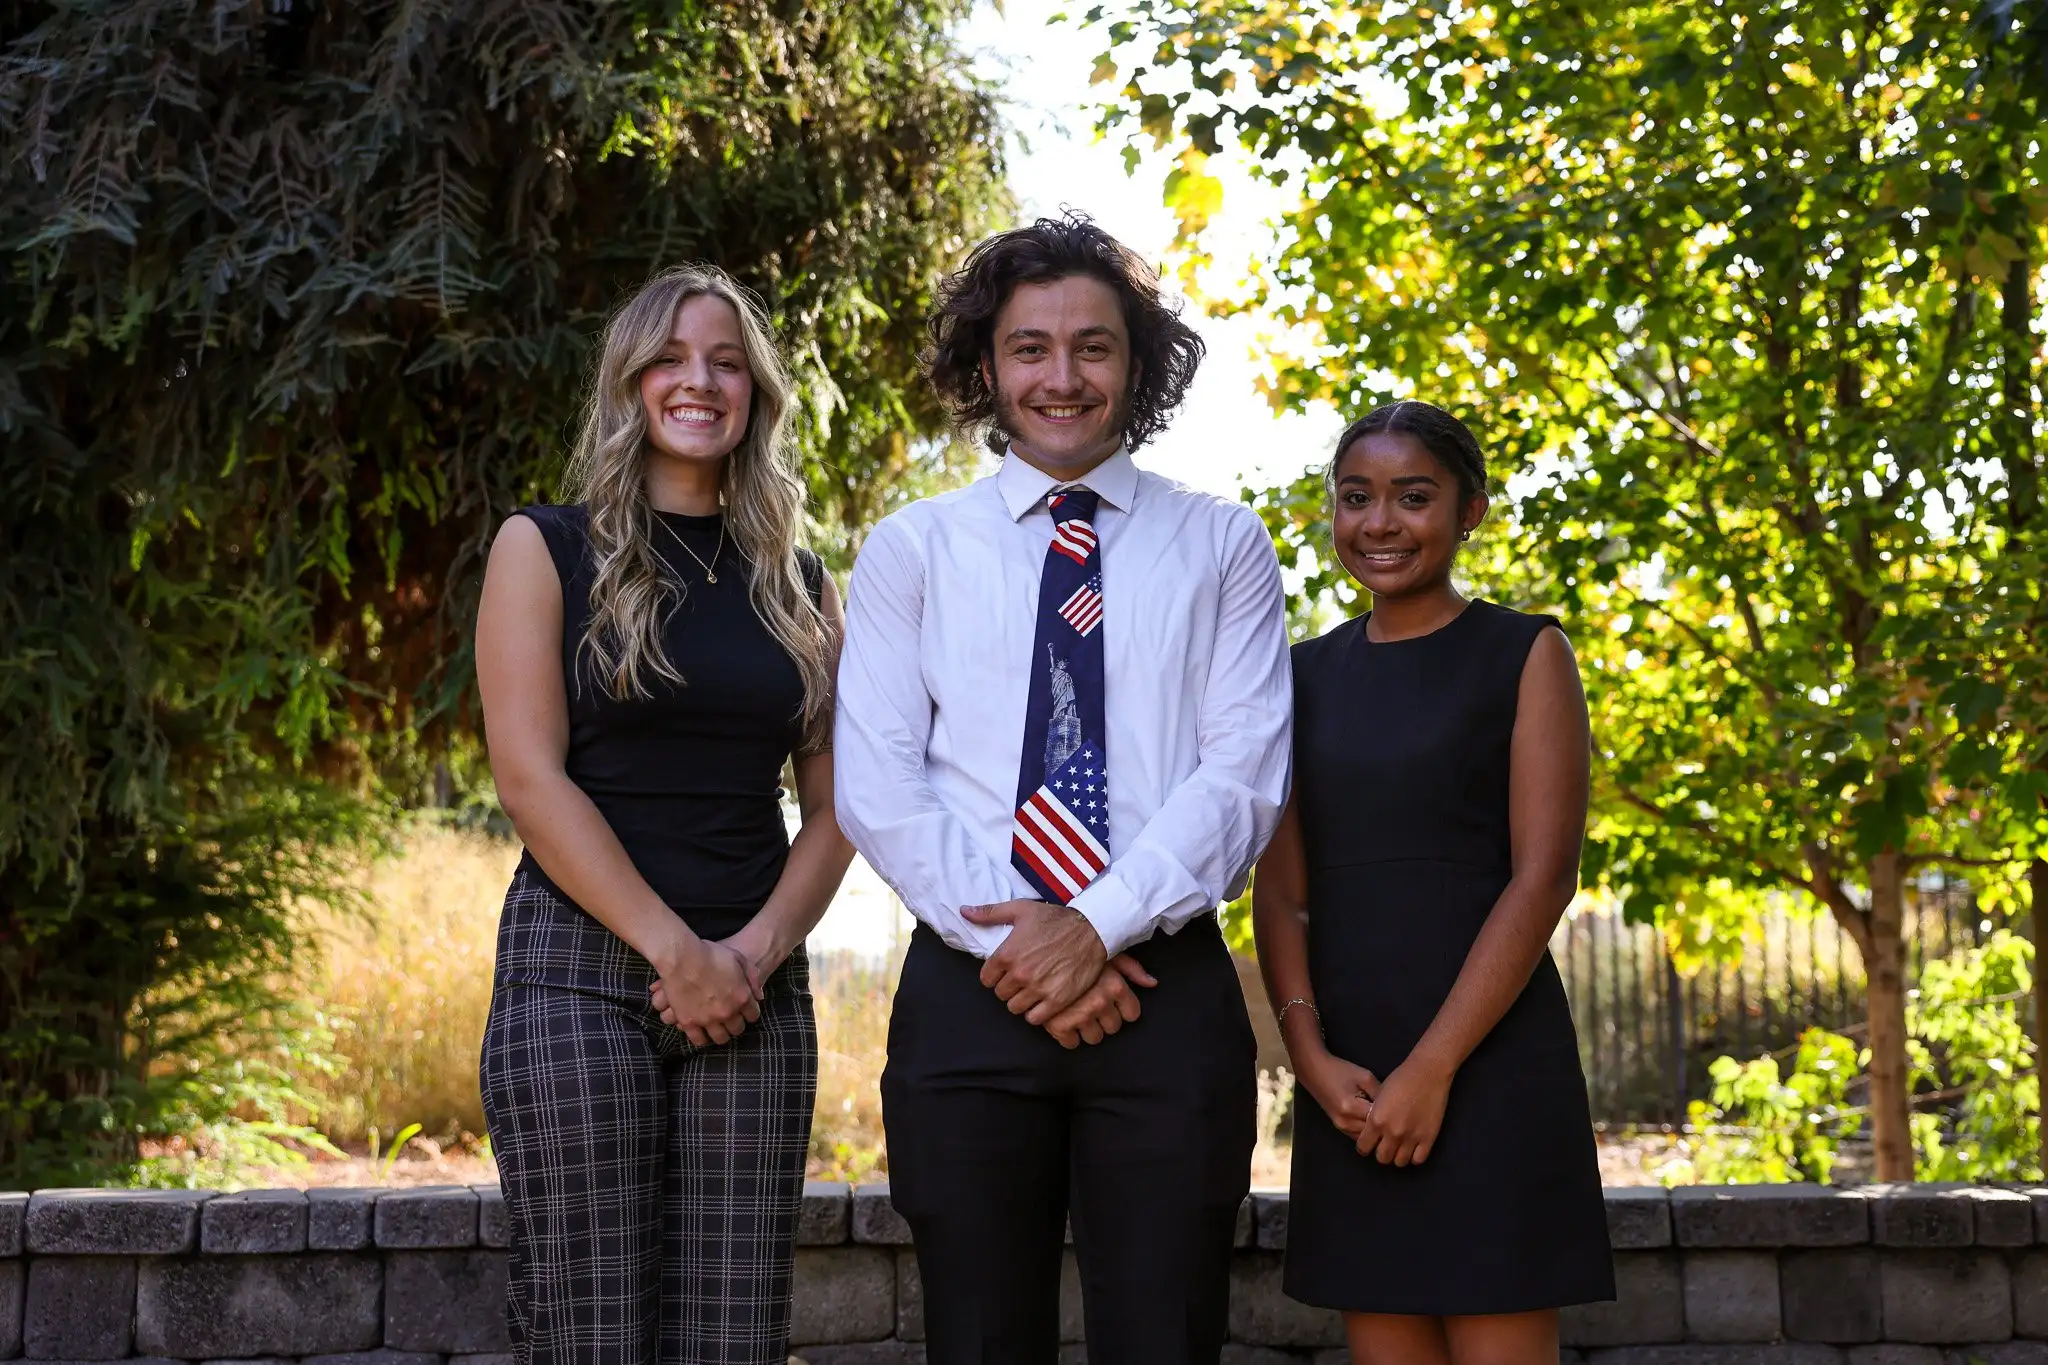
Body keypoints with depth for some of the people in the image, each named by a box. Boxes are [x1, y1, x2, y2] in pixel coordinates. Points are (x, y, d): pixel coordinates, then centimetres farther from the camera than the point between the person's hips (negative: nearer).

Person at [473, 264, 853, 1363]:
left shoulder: (797, 585, 15)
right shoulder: (548, 549, 5)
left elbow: (833, 805, 11)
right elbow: (529, 777, -5)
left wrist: (754, 953, -7)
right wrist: (674, 951, -12)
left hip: (753, 984, 3)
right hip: (582, 965, -3)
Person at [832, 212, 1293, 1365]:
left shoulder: (1222, 546, 9)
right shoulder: (911, 552, 9)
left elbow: (1247, 774, -1)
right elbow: (876, 786, 1)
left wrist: (1101, 925, -12)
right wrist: (1010, 942, -10)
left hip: (1166, 988, 0)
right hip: (970, 994, 1)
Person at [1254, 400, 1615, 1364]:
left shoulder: (1523, 656, 1)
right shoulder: (1309, 674, 13)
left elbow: (1544, 876, -8)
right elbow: (1281, 887, 9)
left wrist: (1432, 1069, -15)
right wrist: (1312, 1055, -7)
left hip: (1487, 1057, -4)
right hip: (1347, 1079, 4)